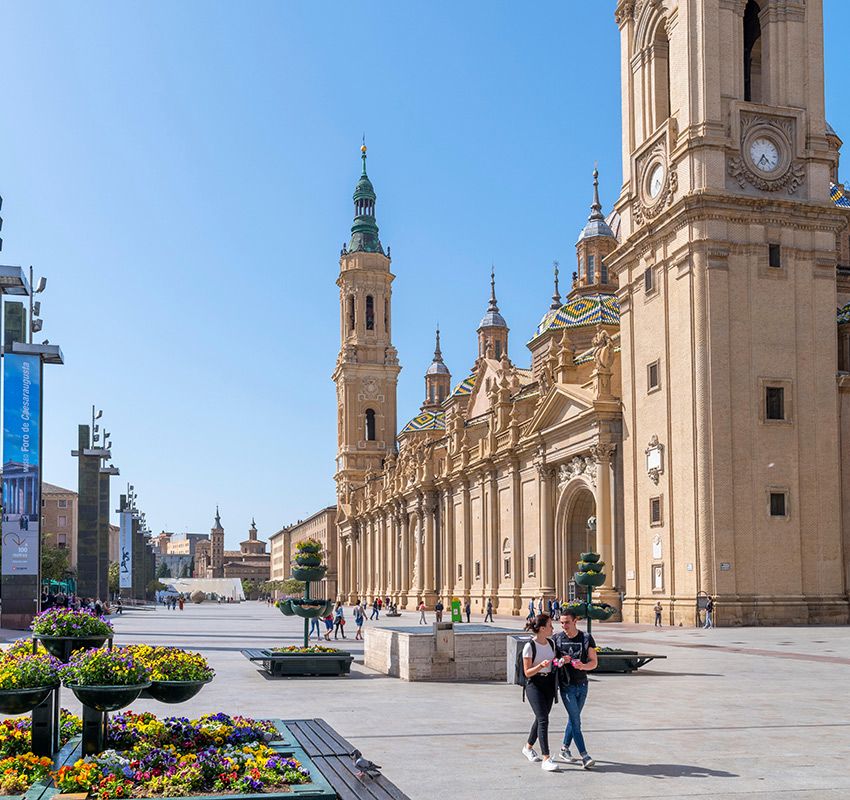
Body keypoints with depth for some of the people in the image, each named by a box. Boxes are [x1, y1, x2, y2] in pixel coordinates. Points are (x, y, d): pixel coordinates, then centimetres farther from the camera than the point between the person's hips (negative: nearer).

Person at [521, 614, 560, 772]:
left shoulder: (551, 643, 6)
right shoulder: (529, 646, -14)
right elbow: (527, 672, -12)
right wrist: (541, 666, -28)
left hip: (549, 684, 7)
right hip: (534, 685, -7)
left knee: (541, 719, 14)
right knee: (543, 720, -14)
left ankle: (528, 747, 36)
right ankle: (546, 759, -15)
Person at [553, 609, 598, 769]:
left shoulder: (586, 638, -2)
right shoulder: (556, 639, -3)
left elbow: (594, 662, -1)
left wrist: (583, 666, -22)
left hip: (582, 685, 2)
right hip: (566, 686, -2)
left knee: (573, 718, 13)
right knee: (576, 721, -8)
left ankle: (564, 749, 29)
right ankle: (584, 756, -9)